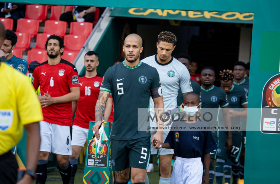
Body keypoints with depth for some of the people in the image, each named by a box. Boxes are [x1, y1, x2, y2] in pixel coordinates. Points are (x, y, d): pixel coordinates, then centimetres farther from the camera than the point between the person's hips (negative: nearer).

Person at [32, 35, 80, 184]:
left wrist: (52, 100, -13)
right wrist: (39, 99, 2)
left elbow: (75, 95, -7)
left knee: (62, 159, 0)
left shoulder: (69, 68, -1)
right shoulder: (39, 69, 11)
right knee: (42, 154, -10)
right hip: (44, 119, 2)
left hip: (63, 120, -2)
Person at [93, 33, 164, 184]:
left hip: (141, 136, -2)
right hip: (118, 136, 2)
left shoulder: (151, 73, 2)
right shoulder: (112, 72, 3)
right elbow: (102, 99, -2)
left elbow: (159, 104, 6)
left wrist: (159, 131, -2)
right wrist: (98, 121, -21)